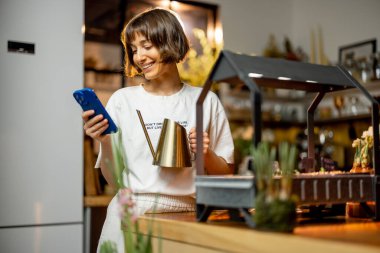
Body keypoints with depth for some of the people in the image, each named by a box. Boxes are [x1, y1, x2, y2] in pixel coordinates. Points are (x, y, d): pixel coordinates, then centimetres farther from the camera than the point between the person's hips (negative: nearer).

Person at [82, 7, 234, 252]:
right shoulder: (122, 99, 4)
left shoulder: (206, 101, 5)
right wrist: (104, 141, -12)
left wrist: (206, 154, -8)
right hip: (130, 215, -1)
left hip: (184, 216, 1)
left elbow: (225, 175, 9)